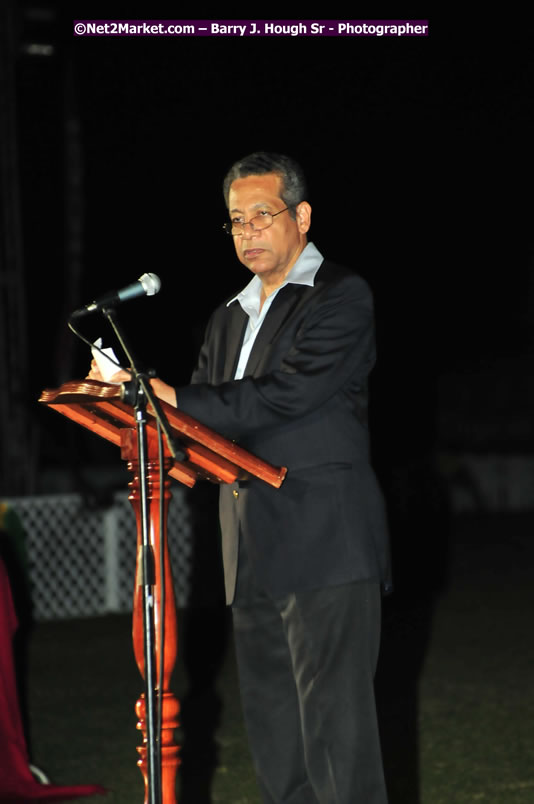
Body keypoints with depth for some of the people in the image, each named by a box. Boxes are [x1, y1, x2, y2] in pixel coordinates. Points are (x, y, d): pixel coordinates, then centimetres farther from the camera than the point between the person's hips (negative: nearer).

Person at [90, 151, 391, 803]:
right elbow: (206, 419, 18)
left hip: (325, 541, -8)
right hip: (253, 551, 8)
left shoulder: (340, 297, -3)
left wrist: (174, 399, -18)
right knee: (272, 725, 9)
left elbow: (285, 395, -15)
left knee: (333, 719, -10)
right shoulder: (229, 318, 21)